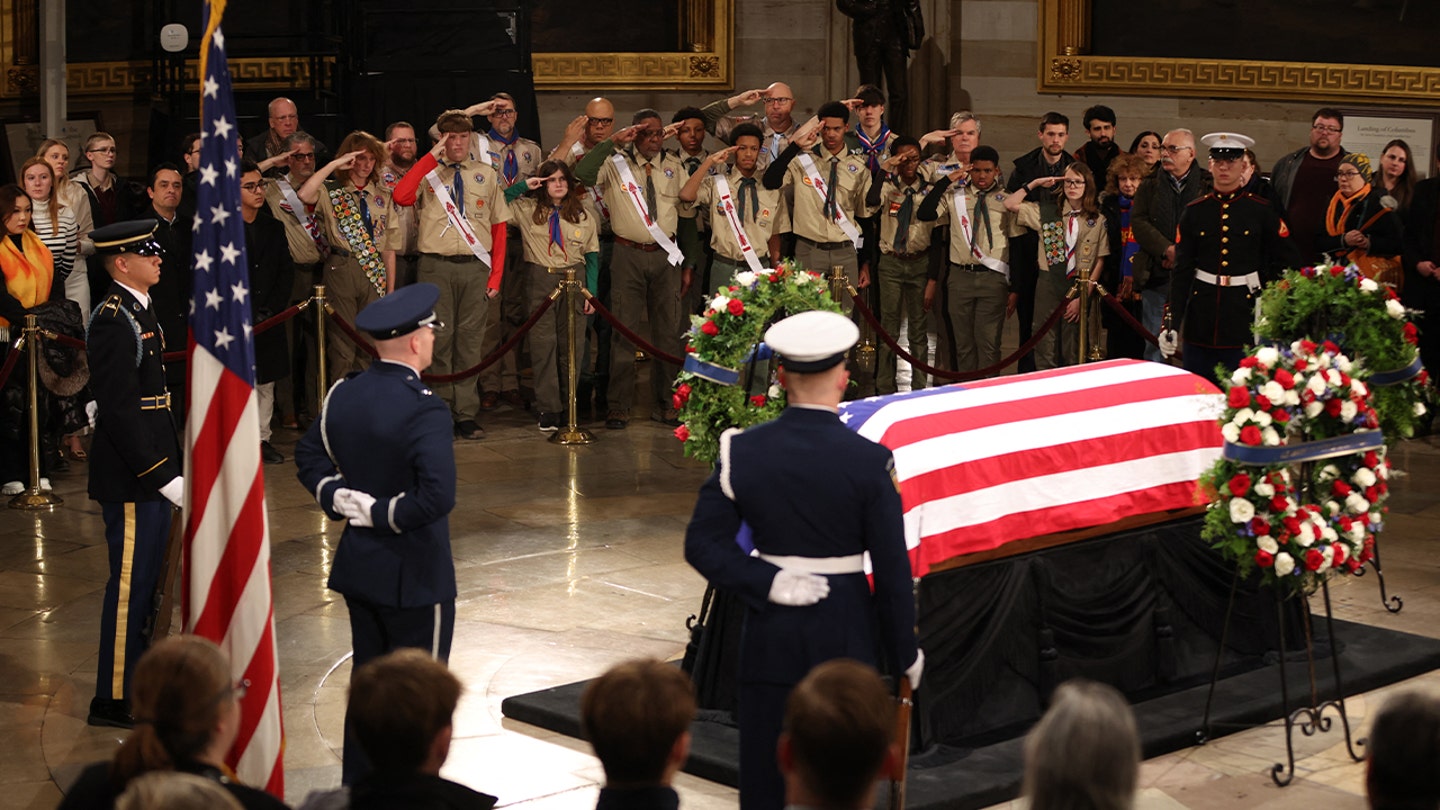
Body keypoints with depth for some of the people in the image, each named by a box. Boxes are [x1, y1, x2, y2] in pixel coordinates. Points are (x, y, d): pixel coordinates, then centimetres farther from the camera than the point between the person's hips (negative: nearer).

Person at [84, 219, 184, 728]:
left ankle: (138, 678, 30)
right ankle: (114, 699, 7)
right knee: (130, 582, -2)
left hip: (150, 469, 10)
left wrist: (169, 468, 17)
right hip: (131, 477, -10)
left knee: (146, 578, 18)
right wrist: (163, 476, -23)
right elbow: (119, 411, -23)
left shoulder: (138, 310, 12)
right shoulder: (114, 321, -19)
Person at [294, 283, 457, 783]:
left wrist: (337, 497, 2)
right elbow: (437, 496, -31)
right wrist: (382, 513, -18)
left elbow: (310, 457, 14)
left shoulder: (343, 395, 1)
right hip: (415, 575, -7)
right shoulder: (424, 410, -22)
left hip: (358, 570, 7)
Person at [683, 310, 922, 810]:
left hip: (770, 635, 2)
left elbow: (703, 545, -8)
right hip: (845, 633, -2)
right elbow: (893, 570, -8)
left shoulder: (741, 451, -5)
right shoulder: (869, 461, -12)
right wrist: (904, 655, 2)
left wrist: (767, 582, -9)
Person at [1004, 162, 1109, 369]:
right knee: (1046, 351, 1)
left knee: (1074, 355, 2)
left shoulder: (1098, 220, 2)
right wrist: (1034, 184, 0)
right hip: (1049, 285, 1)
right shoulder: (1047, 212, 6)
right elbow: (1010, 204, 3)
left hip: (1081, 289, -1)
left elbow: (1100, 261, 1)